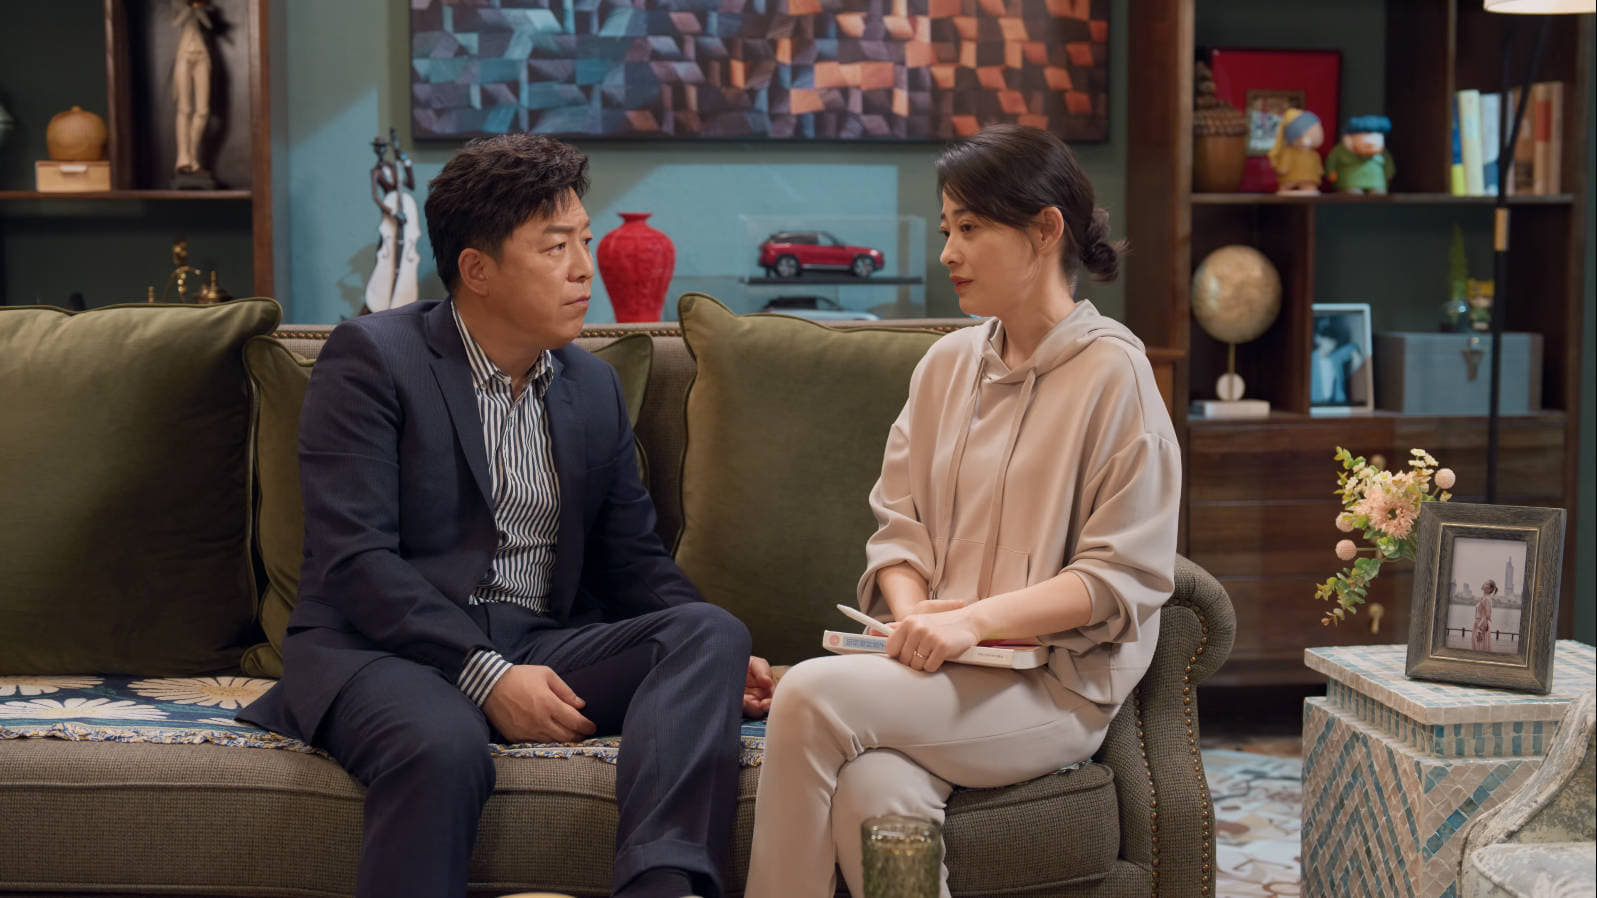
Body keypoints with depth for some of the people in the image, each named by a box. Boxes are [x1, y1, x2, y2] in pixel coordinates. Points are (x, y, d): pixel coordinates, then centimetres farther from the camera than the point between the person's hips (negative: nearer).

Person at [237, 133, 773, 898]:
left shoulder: (595, 388, 16)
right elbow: (352, 558, -12)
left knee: (710, 632, -21)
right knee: (445, 747, -39)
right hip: (381, 649, -5)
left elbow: (635, 561, 17)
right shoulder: (371, 359, -3)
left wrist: (716, 658, -3)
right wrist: (484, 675, -22)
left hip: (538, 651, 6)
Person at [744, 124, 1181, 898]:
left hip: (1053, 684, -4)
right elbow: (898, 528, 14)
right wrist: (912, 612, -7)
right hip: (939, 667, 4)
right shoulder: (946, 364, 16)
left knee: (811, 694, -27)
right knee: (873, 794, -31)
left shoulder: (1112, 372, -2)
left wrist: (976, 618, -18)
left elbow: (1123, 579, -7)